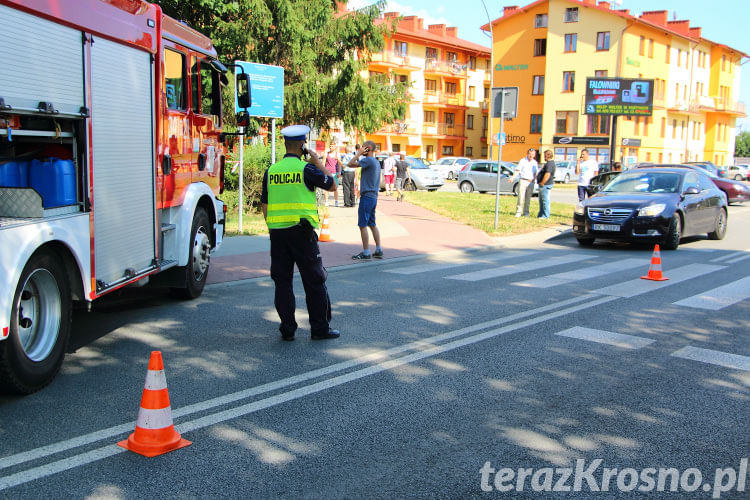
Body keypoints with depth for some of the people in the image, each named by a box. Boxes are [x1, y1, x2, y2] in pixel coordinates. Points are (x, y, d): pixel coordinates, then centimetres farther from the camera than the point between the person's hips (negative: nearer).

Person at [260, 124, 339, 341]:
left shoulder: (271, 170, 8)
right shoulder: (306, 169, -6)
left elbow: (264, 204, 10)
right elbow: (332, 185, 6)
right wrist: (318, 162, 10)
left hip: (277, 232, 4)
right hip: (301, 230, -4)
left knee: (282, 280, 9)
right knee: (314, 280, 4)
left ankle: (287, 329, 12)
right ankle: (320, 328, 8)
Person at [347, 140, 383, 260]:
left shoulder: (368, 160, -14)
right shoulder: (376, 162, 16)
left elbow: (351, 164, -19)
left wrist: (359, 153, -8)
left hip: (367, 196, -10)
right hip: (373, 197, 10)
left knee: (363, 225, -5)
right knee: (372, 224, 14)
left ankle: (366, 252, -3)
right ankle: (378, 250, 15)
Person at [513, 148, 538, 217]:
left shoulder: (535, 163, 13)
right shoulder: (523, 161, 2)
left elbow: (535, 173, 18)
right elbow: (517, 170, -4)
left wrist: (532, 179, 1)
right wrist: (513, 178, -18)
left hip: (530, 182, 3)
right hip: (523, 180, -3)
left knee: (528, 198, 4)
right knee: (521, 197, -9)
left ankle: (526, 212, 11)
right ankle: (518, 212, -4)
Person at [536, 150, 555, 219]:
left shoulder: (549, 164, -18)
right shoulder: (549, 163, 18)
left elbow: (547, 174, -28)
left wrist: (542, 183, -22)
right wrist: (541, 183, 23)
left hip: (546, 185, -11)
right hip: (544, 185, 11)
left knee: (545, 200, -7)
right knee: (541, 200, 17)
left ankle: (545, 216, -3)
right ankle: (541, 214, 24)